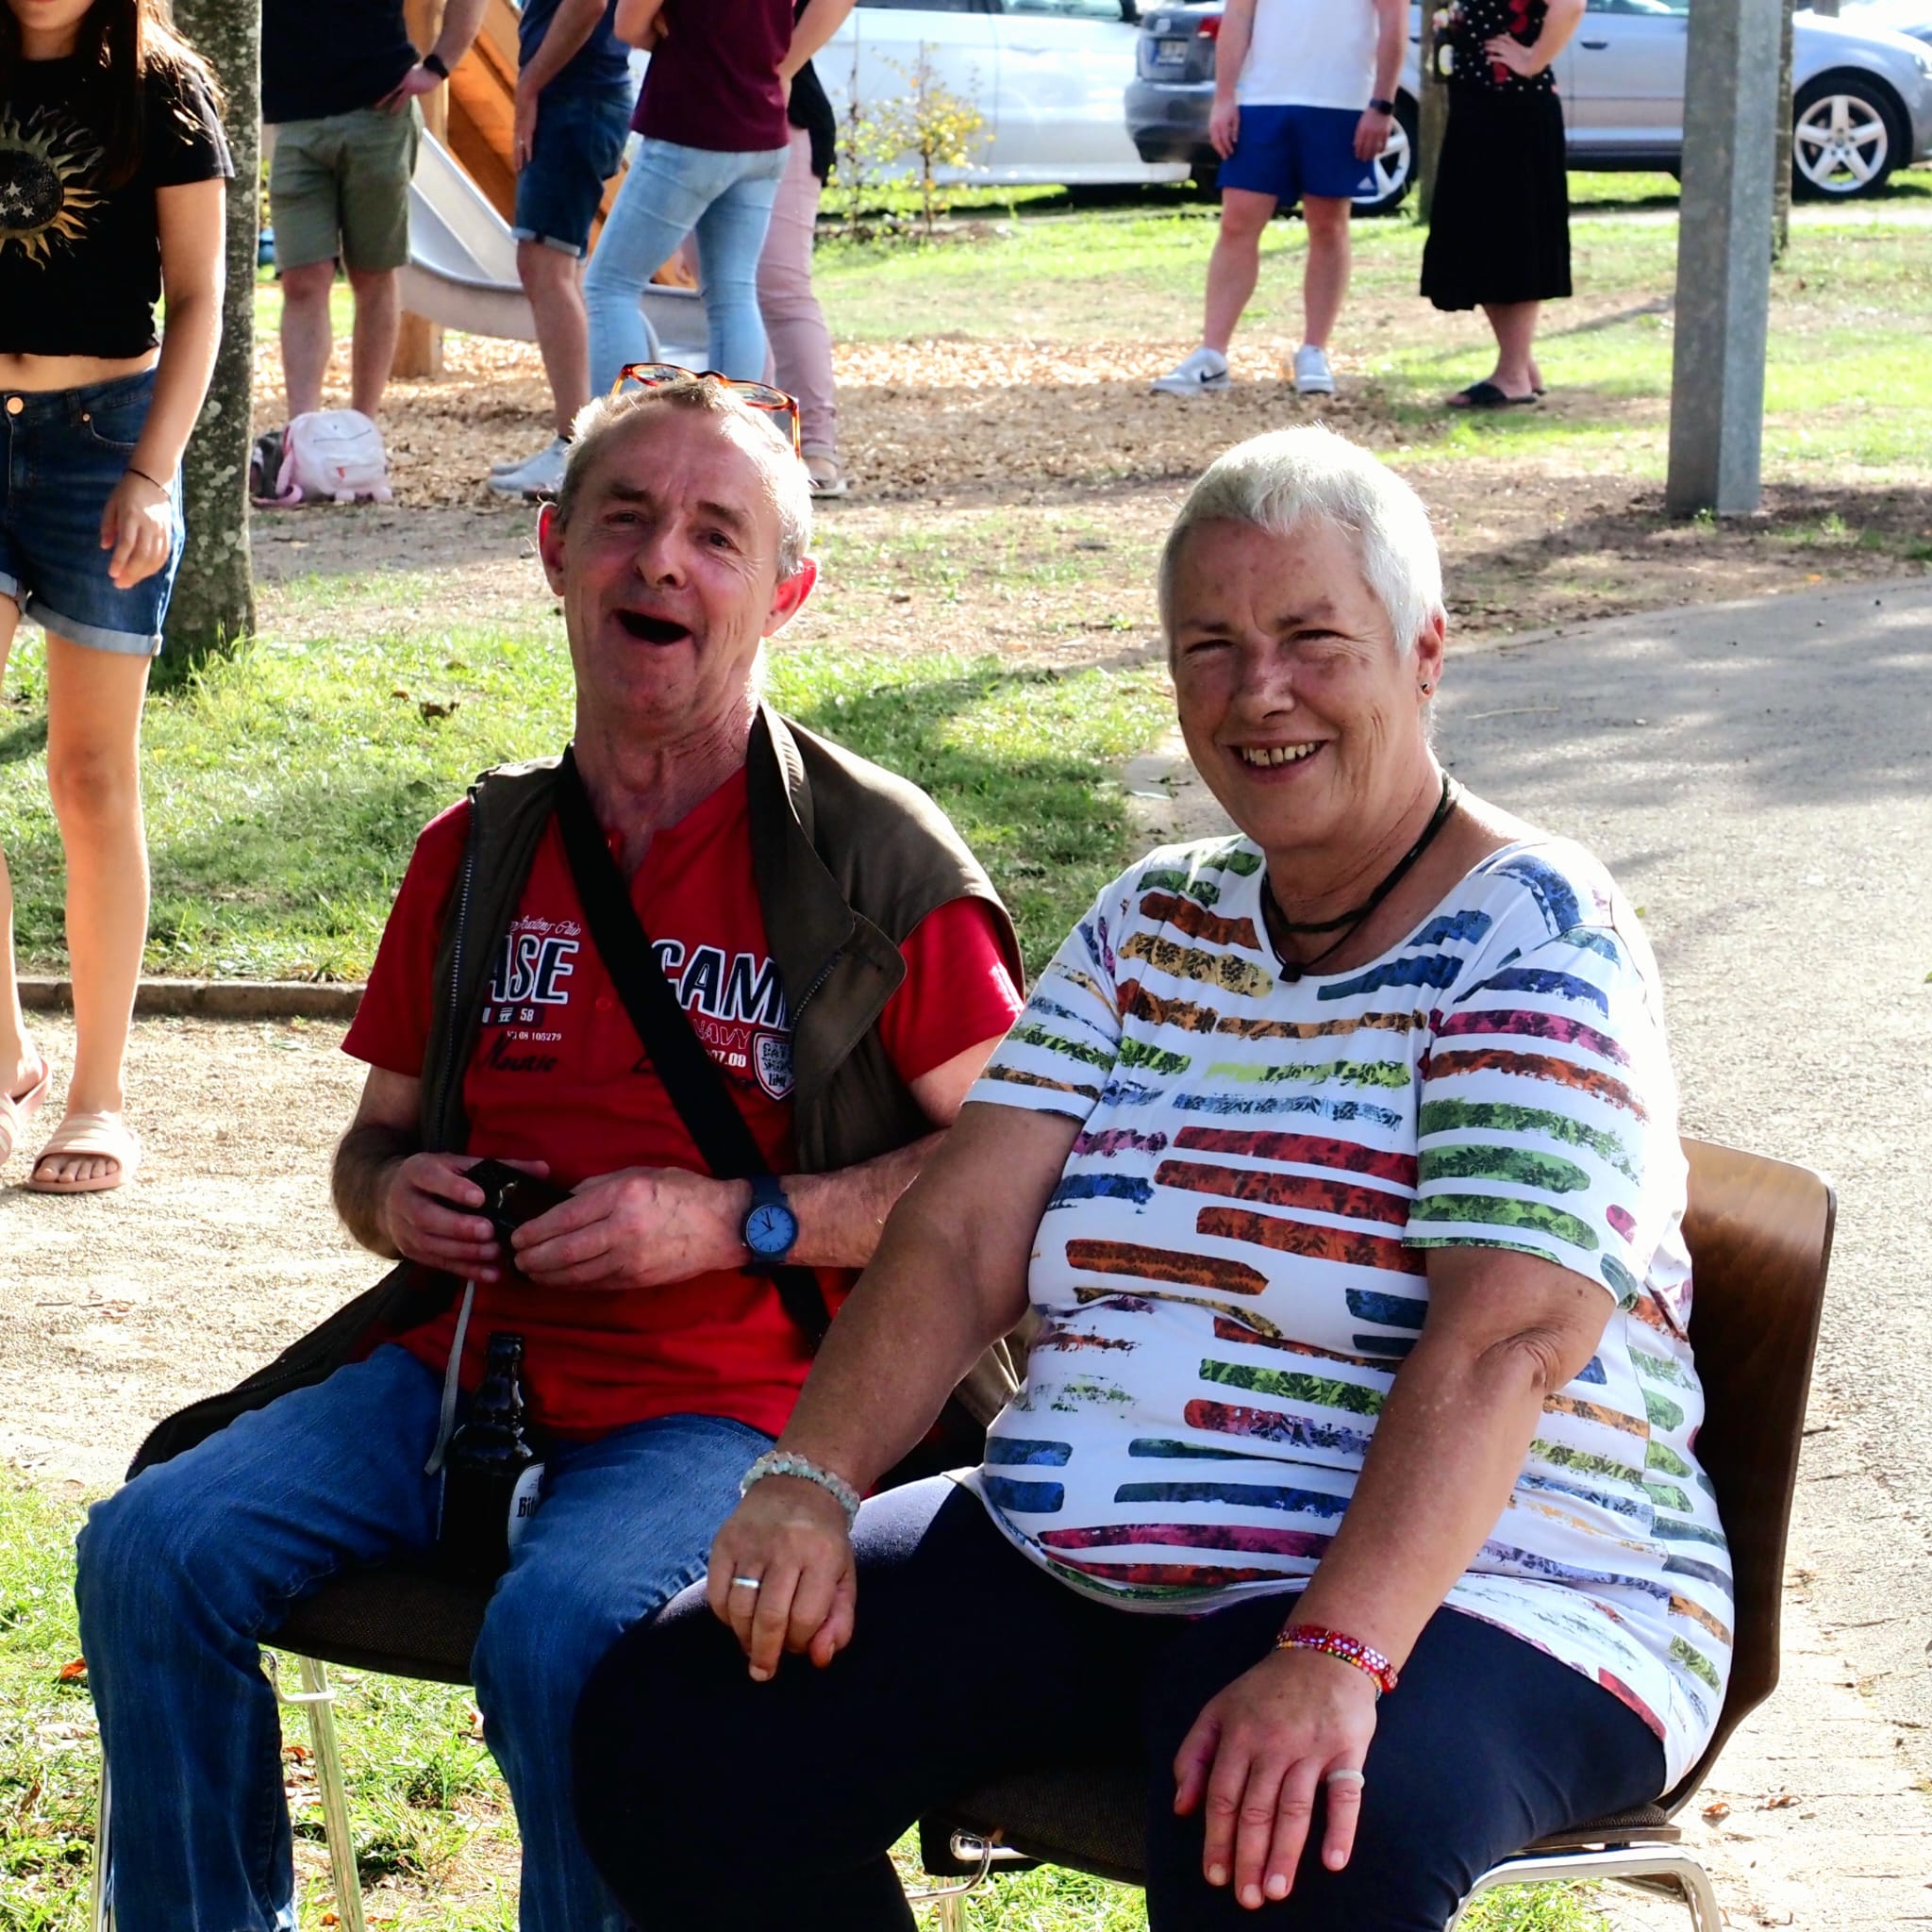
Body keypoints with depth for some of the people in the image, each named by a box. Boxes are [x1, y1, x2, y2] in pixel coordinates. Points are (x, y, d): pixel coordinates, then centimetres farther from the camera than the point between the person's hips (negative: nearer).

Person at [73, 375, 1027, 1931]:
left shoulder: (876, 860, -3)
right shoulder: (481, 855, 12)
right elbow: (382, 1132, 24)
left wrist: (736, 1222, -14)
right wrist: (391, 1195, -1)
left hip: (732, 1398, -5)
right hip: (471, 1359, 5)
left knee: (558, 1633, -34)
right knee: (156, 1548, -15)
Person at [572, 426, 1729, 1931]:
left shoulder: (1533, 934, -8)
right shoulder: (1150, 927, 14)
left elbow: (1502, 1342, -21)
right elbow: (963, 1236, 4)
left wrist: (1336, 1656, -34)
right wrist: (810, 1483, -14)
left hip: (1465, 1585, -6)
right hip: (1068, 1562, 7)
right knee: (669, 1729, -11)